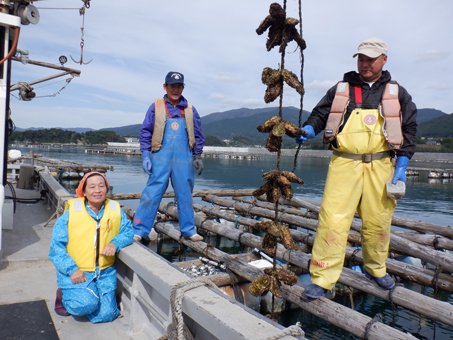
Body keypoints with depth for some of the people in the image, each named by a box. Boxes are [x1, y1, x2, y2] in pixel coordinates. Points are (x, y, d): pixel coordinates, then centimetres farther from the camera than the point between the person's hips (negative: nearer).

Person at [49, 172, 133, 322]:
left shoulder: (116, 211, 3)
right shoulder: (71, 214, -5)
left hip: (105, 272, 3)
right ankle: (64, 295, 10)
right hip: (75, 272, -2)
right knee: (86, 304, -24)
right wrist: (72, 270, -17)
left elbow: (128, 231, 6)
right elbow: (56, 248, -4)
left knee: (106, 314, -10)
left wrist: (115, 243, -16)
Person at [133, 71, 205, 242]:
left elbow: (197, 134, 16)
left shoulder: (190, 109, 10)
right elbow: (146, 132, 5)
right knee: (152, 193, -4)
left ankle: (188, 230, 20)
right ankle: (138, 231, 6)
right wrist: (146, 156, -2)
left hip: (184, 160, 2)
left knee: (185, 195, 8)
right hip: (160, 159, -2)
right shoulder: (156, 107, 4)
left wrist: (197, 156, 13)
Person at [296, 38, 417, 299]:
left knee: (378, 221, 8)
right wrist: (307, 131, -9)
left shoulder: (397, 93, 15)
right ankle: (322, 280, -3)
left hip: (380, 165, 2)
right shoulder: (340, 90, 13)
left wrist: (402, 166, 4)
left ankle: (376, 269, 33)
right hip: (344, 162, -1)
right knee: (333, 219, -11)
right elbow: (319, 115, 13)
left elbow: (409, 129, 13)